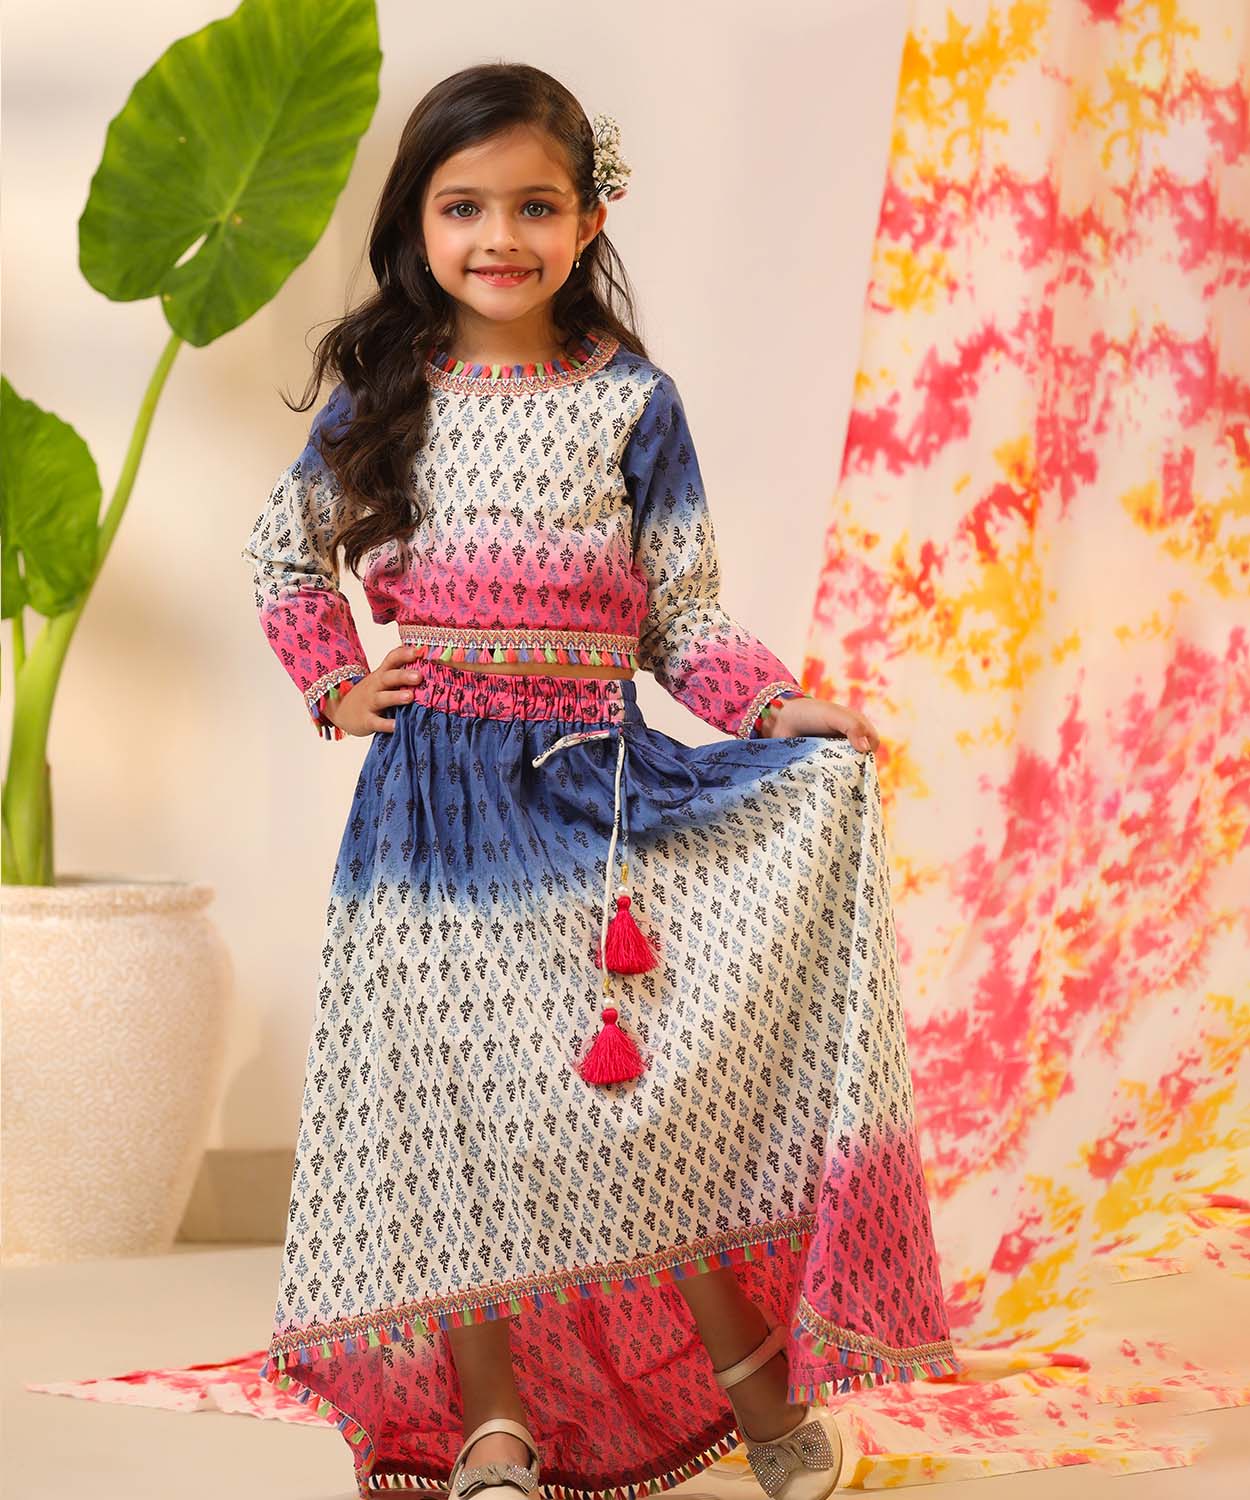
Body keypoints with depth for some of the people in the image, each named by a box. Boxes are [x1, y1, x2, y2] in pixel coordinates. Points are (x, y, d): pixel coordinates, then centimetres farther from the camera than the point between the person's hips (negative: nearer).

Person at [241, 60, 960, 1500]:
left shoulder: (630, 401, 2)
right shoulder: (379, 399, 6)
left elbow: (681, 612, 3)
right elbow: (283, 553, 21)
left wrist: (777, 708, -13)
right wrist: (337, 688, 8)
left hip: (596, 782, -1)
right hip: (433, 795, 1)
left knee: (642, 1086, -6)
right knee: (452, 1104, -2)